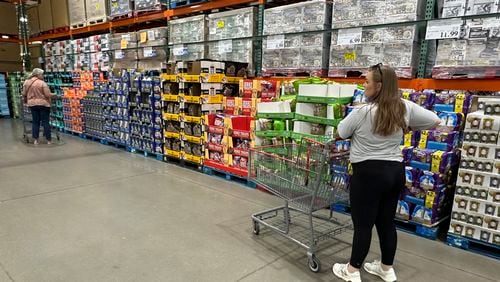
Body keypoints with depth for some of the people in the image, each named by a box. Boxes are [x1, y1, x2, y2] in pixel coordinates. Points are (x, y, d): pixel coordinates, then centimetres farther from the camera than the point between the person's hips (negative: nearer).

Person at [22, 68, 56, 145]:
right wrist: (54, 95, 4)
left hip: (32, 104, 5)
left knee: (35, 122, 11)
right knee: (45, 122, 1)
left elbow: (24, 94, 10)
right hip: (43, 104, -5)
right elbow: (48, 95, -15)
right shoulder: (42, 83, -14)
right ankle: (49, 140, 6)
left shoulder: (26, 82, 4)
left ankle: (35, 140, 12)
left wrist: (25, 101, 28)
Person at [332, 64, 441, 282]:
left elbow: (341, 133, -2)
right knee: (387, 222, 18)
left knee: (363, 224, 5)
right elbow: (435, 121, 12)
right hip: (396, 171, 6)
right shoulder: (405, 108, 0)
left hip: (368, 173, -6)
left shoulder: (362, 112, -16)